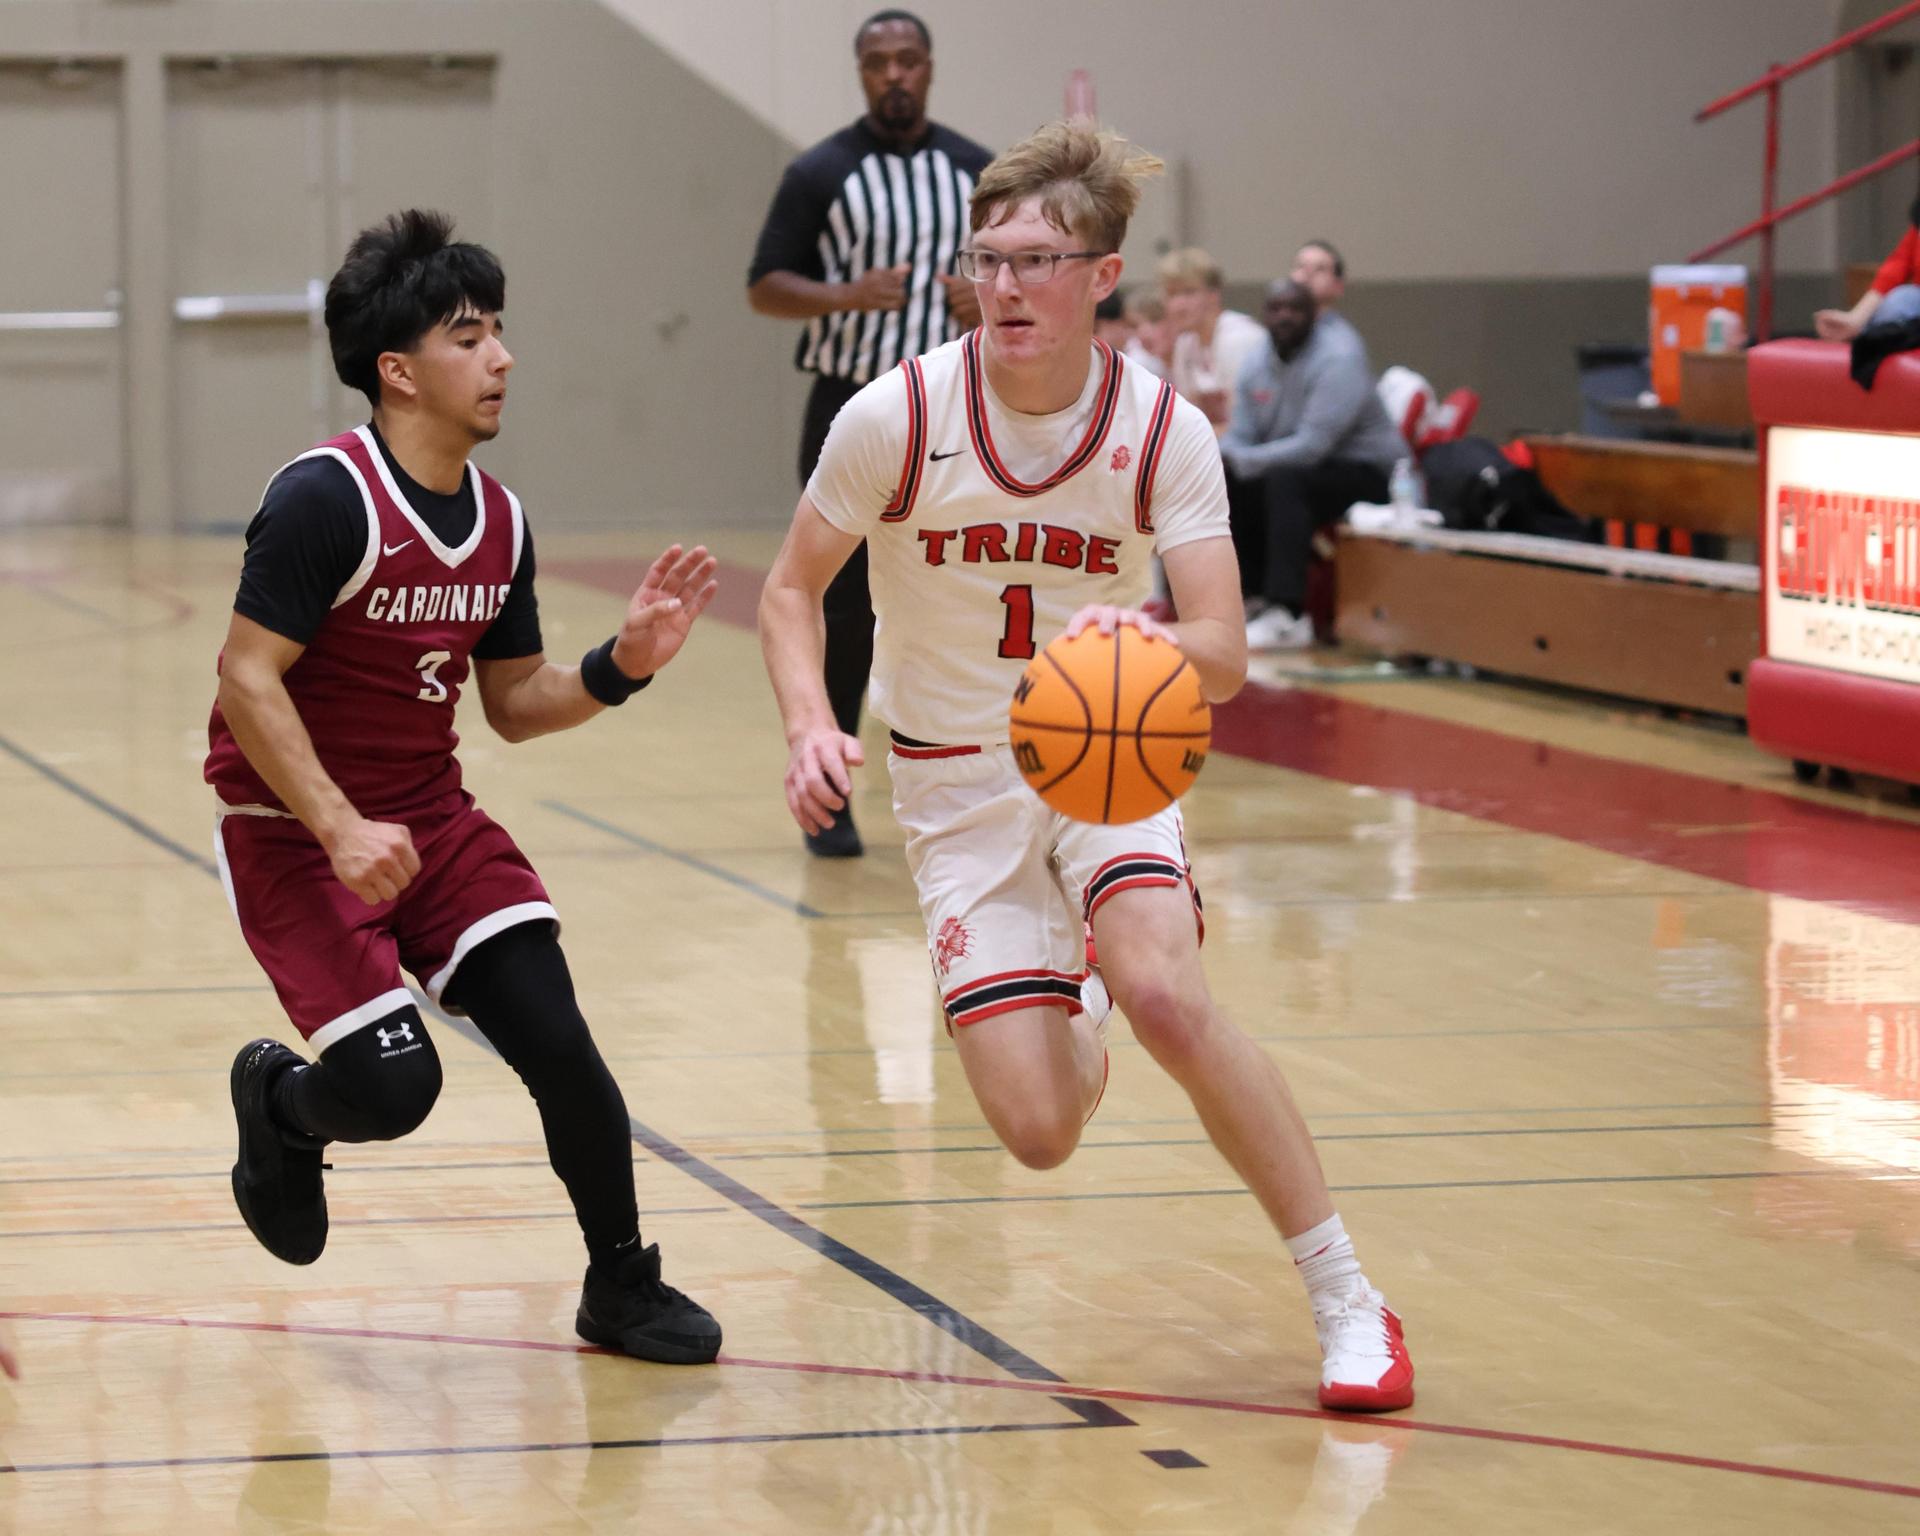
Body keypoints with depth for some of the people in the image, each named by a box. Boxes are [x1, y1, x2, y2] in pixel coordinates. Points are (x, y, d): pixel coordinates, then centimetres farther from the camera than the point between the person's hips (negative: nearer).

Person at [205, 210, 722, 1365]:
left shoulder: (500, 522, 4)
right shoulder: (327, 499, -19)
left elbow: (514, 704, 11)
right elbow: (248, 678, -21)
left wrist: (623, 665, -7)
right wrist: (341, 831, -28)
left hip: (432, 815, 6)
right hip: (293, 826, -6)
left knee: (556, 1040, -9)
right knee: (392, 1089, -16)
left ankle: (623, 1284, 10)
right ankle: (278, 1107, 21)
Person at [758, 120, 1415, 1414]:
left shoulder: (1165, 432, -13)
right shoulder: (898, 418, -14)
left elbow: (1224, 658, -18)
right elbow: (793, 590, -2)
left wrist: (1152, 641, -41)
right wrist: (810, 724, -20)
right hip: (958, 784, 0)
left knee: (1166, 994, -31)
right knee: (1039, 1132, -11)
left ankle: (1349, 1300, -15)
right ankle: (1079, 1026, 32)